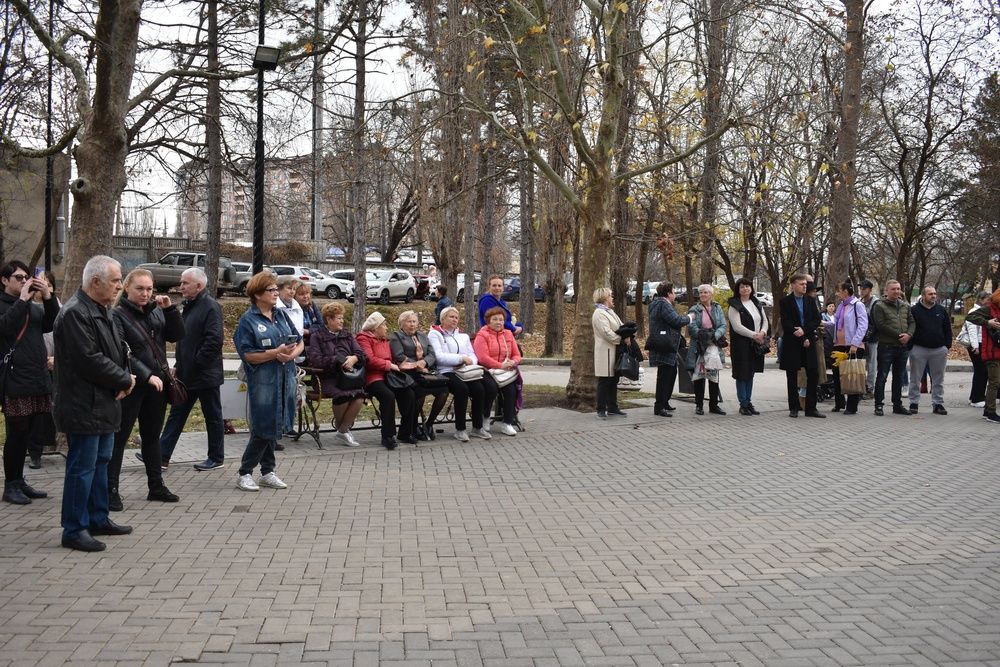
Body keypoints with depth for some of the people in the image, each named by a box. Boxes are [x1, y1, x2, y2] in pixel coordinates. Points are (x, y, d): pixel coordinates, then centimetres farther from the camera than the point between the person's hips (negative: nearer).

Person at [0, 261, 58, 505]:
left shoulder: (33, 307, 18)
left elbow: (53, 324, 6)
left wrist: (48, 297, -5)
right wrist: (22, 300, -19)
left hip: (39, 379, 6)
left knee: (28, 433, 10)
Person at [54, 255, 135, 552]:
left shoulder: (101, 311, 14)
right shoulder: (75, 314, -18)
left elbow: (118, 350, 18)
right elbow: (90, 360, -25)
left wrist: (125, 378, -2)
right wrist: (125, 379, -13)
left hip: (104, 403, 10)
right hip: (84, 407, -10)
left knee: (100, 462, 18)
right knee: (82, 467, -4)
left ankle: (98, 518, 29)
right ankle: (74, 530, 4)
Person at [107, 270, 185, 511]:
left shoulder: (156, 310, 6)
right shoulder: (117, 315, -11)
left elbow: (176, 335, 6)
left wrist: (170, 309, -6)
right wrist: (147, 375, -23)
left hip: (157, 384, 6)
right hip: (131, 386, -6)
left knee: (152, 436, 16)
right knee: (119, 437, 0)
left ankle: (156, 486, 25)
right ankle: (111, 490, 5)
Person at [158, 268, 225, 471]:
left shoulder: (210, 307, -16)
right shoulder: (189, 306, 13)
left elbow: (214, 340, -24)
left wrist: (196, 363, -20)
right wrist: (179, 365, 12)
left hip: (205, 375, -9)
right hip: (187, 375, 9)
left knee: (213, 416, 5)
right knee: (176, 414, 10)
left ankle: (216, 458, 17)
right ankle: (162, 456, 15)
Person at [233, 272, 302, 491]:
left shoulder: (282, 314, 11)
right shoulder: (248, 320, -7)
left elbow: (299, 342, 11)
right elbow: (247, 355, -13)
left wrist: (292, 354, -10)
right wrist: (276, 353, -20)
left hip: (285, 380, 6)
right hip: (263, 381, -6)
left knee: (275, 428, 12)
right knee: (263, 429, -4)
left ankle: (267, 472, 22)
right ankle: (244, 474, 10)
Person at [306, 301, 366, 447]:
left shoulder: (347, 335, 22)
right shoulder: (318, 336, 7)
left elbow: (361, 353, 13)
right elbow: (314, 359, -7)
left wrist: (353, 358, -10)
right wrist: (338, 360, -10)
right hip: (328, 378, -4)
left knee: (359, 396, -27)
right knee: (343, 395, -34)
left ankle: (343, 430, -11)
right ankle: (341, 427, -6)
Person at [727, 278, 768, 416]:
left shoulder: (757, 304, 14)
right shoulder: (734, 306, -6)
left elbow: (765, 320, 13)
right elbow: (737, 326, -14)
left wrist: (762, 333, -7)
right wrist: (754, 335, -16)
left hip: (756, 344, 6)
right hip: (741, 345, -6)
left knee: (751, 373, 10)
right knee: (742, 374, -3)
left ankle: (748, 401, 16)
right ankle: (743, 404, 3)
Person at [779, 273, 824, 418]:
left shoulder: (811, 301, 10)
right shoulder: (785, 302, -2)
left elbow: (817, 320, 3)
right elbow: (786, 324, -10)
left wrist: (804, 330, -14)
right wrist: (802, 339, -13)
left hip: (808, 343, 4)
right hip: (791, 344, -3)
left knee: (813, 375, 0)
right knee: (792, 377, 3)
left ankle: (811, 408, 6)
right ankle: (793, 408, 11)